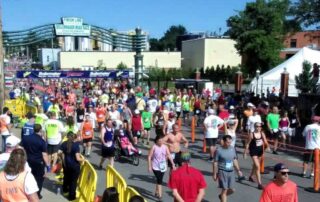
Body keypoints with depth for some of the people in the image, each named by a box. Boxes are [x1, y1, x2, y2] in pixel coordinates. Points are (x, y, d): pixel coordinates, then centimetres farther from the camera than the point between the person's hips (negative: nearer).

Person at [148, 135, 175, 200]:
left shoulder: (165, 147, -1)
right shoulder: (154, 147, -10)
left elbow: (169, 156, 0)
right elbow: (149, 157, -8)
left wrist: (173, 164, -6)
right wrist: (149, 166, -12)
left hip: (163, 167, 4)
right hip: (156, 167, -4)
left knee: (159, 180, 14)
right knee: (159, 180, -13)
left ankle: (156, 192, 34)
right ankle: (160, 195, -9)